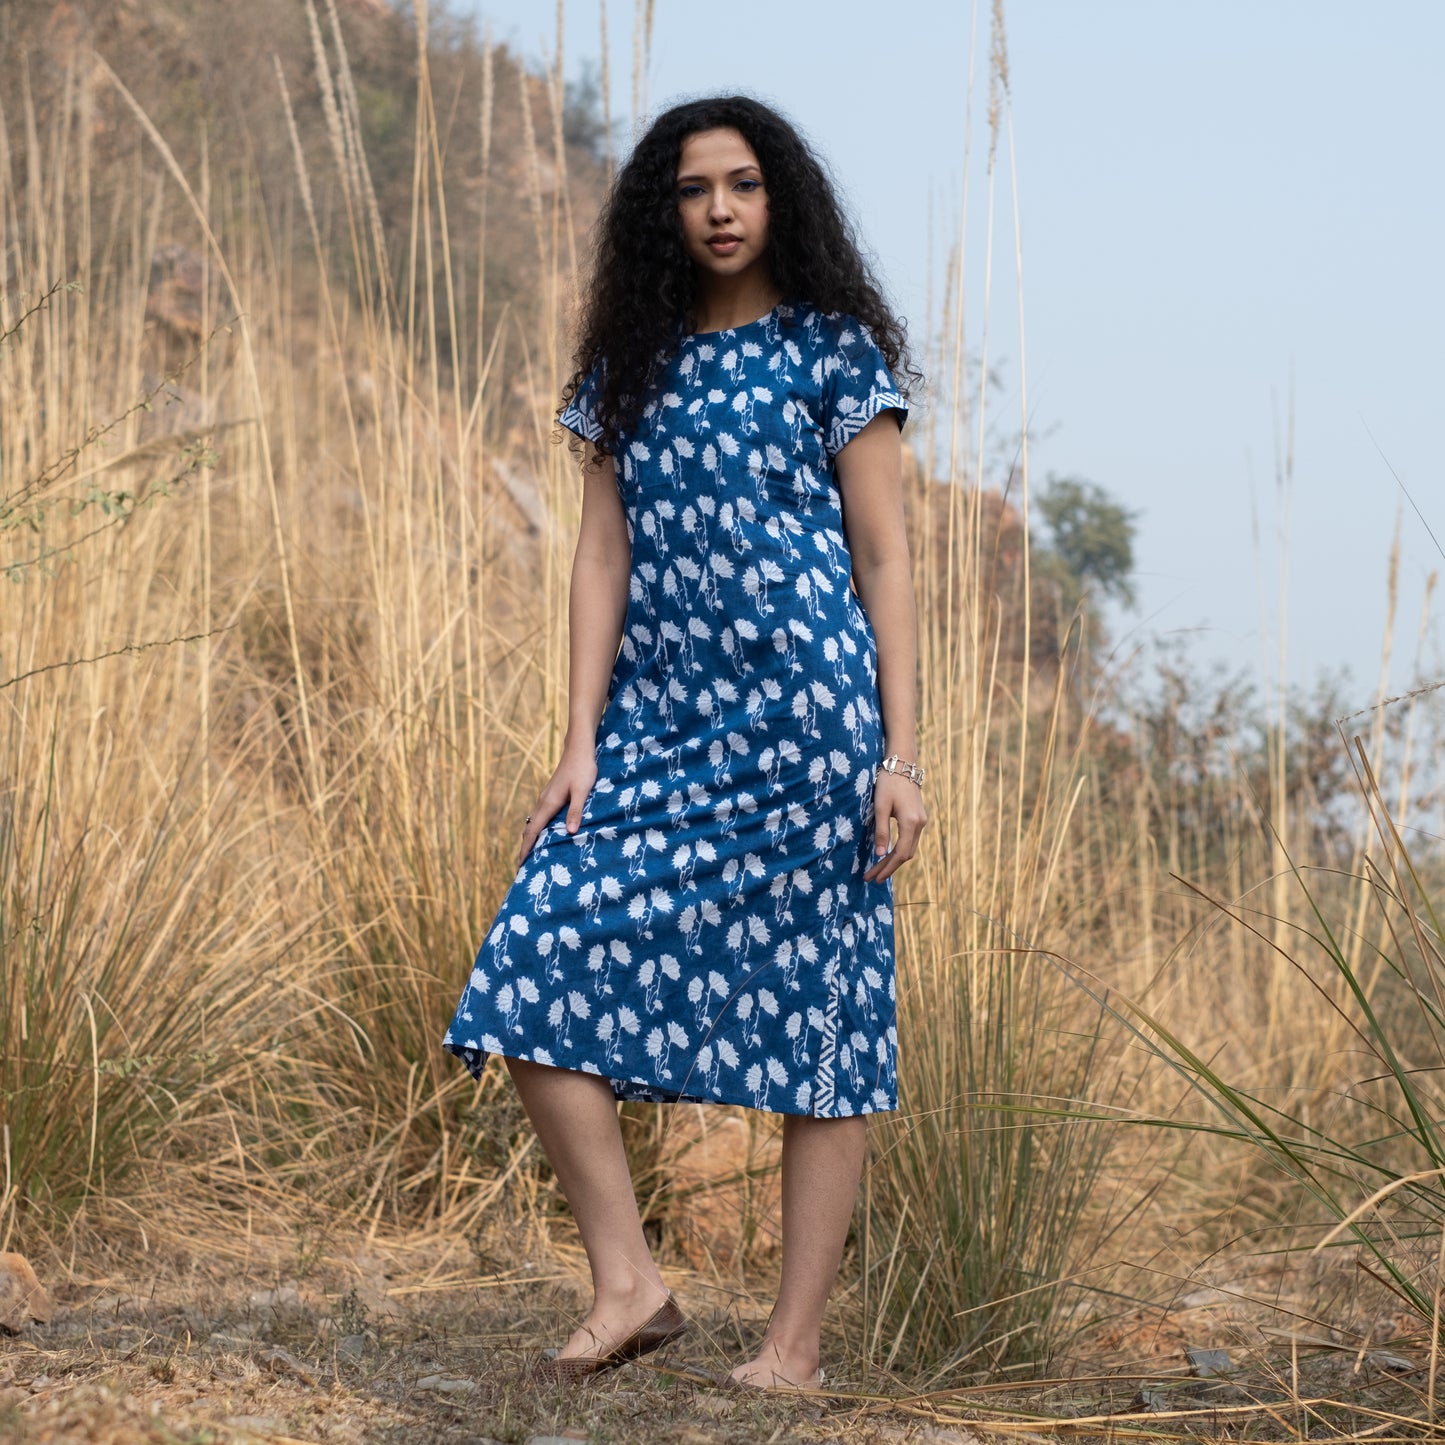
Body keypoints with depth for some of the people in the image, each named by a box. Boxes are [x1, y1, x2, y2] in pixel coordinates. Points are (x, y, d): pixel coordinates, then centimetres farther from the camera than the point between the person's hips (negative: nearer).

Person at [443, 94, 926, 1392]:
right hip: (656, 723, 5)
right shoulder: (631, 366, 13)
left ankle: (796, 1345, 4)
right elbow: (604, 559, 10)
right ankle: (629, 1283, -1)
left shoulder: (833, 350, 1)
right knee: (539, 974, -8)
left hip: (801, 718, -5)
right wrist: (580, 747, 2)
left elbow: (885, 564, 0)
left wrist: (903, 756, -6)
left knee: (814, 1009, -1)